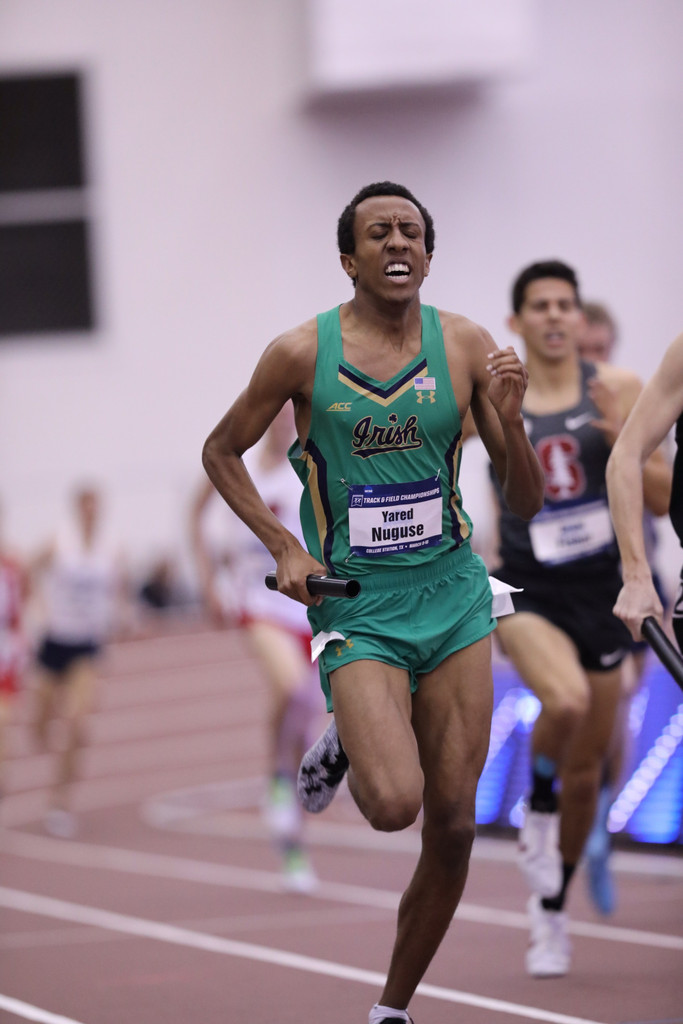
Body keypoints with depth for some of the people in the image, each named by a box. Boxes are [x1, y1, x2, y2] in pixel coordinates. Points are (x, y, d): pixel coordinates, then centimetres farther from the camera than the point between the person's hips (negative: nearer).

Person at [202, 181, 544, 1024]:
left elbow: (526, 503, 3)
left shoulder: (467, 346, 0)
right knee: (394, 804, -22)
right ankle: (340, 751, 14)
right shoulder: (302, 353, -6)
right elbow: (221, 452, 9)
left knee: (452, 826, 2)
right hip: (357, 606, -3)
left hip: (454, 594, 3)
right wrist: (283, 547, -3)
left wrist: (510, 420, -16)